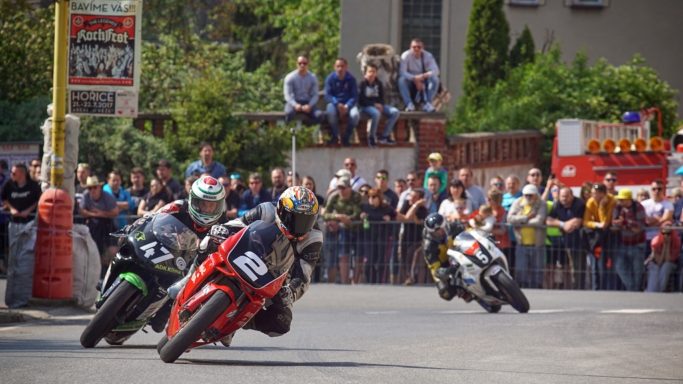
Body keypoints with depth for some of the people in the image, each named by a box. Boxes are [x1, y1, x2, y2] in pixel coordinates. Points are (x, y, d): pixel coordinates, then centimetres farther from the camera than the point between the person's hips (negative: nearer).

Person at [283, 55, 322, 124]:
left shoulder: (312, 78, 3)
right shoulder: (290, 77, -3)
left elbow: (315, 95, 0)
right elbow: (288, 95, -9)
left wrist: (309, 106, -21)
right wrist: (295, 105, -29)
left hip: (307, 103, 2)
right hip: (293, 102, -2)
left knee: (319, 114, -29)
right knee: (289, 113, -39)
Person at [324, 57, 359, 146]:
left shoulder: (351, 79, -3)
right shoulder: (331, 78, -5)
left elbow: (355, 96, -4)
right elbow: (327, 95, -9)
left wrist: (347, 106, -23)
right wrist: (337, 104, -26)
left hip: (348, 104, 1)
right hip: (334, 103, -1)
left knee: (355, 115, -32)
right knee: (331, 112, -37)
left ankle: (346, 137, -7)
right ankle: (335, 136, -12)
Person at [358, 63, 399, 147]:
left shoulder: (378, 84, 10)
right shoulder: (363, 83, -7)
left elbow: (382, 97, 15)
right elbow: (361, 100, -12)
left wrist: (381, 105, -8)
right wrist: (374, 104, -18)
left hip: (378, 105, 6)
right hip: (366, 106, -6)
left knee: (395, 112, -11)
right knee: (376, 113, -39)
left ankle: (384, 136, -7)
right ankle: (372, 137, -20)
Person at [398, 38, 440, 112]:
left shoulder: (428, 56, -8)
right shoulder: (406, 56, -13)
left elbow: (435, 71, -19)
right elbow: (402, 72, -23)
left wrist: (424, 76, -39)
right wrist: (415, 78, -37)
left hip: (424, 82, 1)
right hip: (411, 82, -1)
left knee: (435, 79, -28)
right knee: (402, 80, -33)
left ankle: (427, 103, -31)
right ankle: (409, 104, -35)